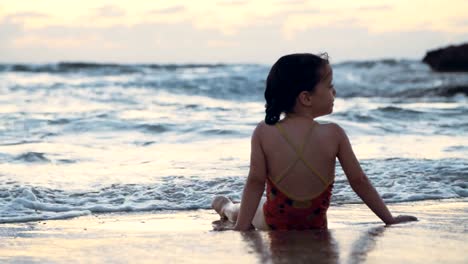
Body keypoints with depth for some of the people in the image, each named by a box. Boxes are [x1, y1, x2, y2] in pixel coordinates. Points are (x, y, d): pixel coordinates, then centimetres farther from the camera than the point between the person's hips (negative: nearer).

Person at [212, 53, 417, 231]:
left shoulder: (263, 133, -17)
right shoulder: (334, 134, -17)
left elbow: (255, 183, -17)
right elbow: (359, 181, -13)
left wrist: (240, 228, -13)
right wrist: (390, 220, -5)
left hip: (273, 223, -1)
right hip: (315, 227, 1)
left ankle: (226, 208, 60)